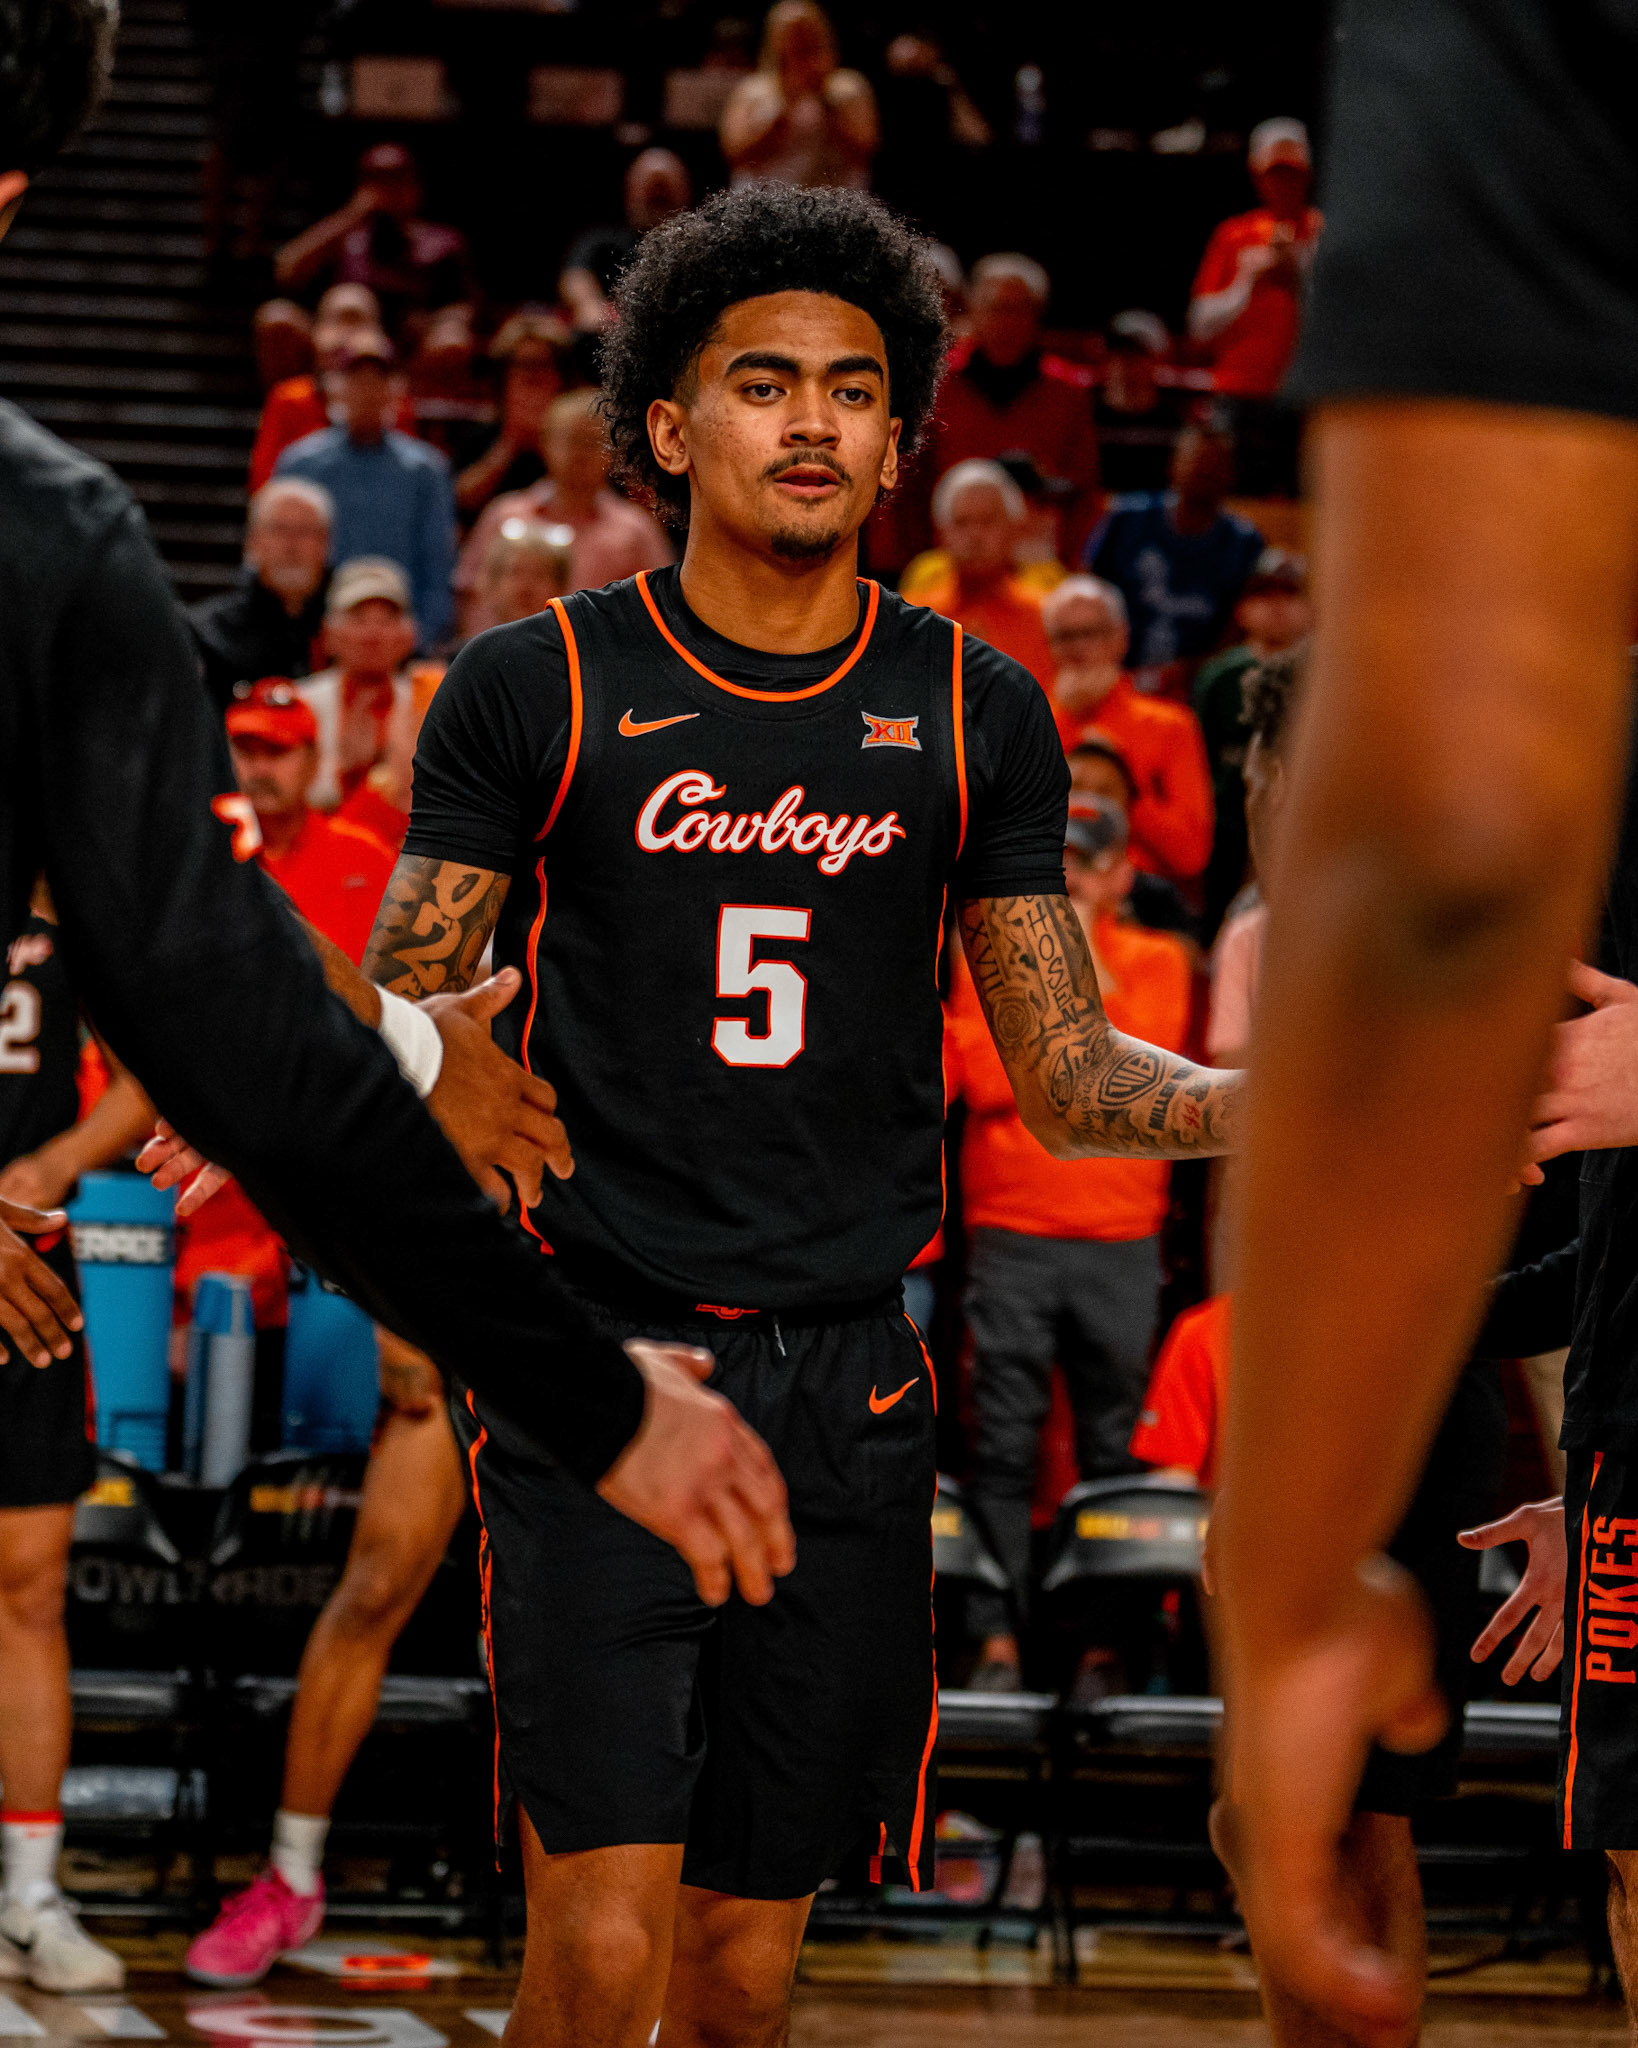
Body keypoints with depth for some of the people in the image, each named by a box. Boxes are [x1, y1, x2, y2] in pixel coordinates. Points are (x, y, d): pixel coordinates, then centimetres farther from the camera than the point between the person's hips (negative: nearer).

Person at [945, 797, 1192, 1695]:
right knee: (1003, 1445, -4)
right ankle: (999, 1638, -2)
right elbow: (980, 1075, -2)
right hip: (1010, 1231, 0)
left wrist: (1085, 957, -7)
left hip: (1120, 1240, 0)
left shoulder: (1155, 963, 9)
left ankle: (1108, 1637, 4)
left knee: (1117, 1445, -1)